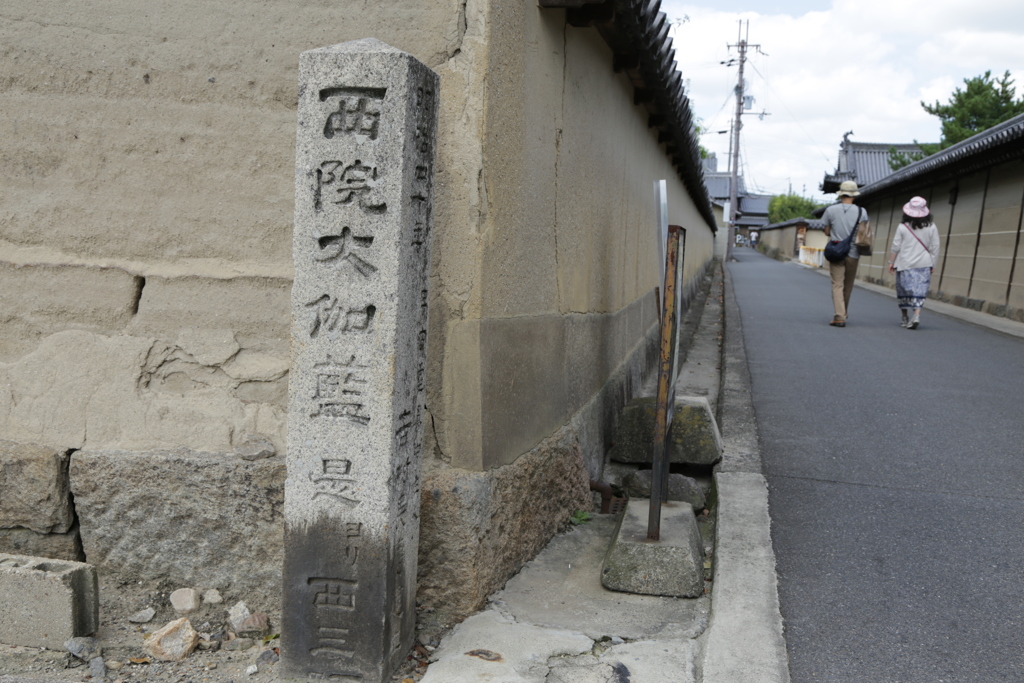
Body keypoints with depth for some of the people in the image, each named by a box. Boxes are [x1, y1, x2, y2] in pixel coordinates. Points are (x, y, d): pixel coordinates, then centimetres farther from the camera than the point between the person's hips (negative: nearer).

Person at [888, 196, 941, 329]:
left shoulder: (902, 227, -5)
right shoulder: (931, 227, -1)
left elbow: (895, 247, -3)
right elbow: (935, 247, 1)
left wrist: (891, 262, 7)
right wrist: (933, 264, 8)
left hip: (905, 264, -1)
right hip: (924, 264, 1)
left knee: (903, 292, 10)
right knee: (919, 292, 2)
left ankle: (905, 318, 15)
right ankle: (917, 315, -16)